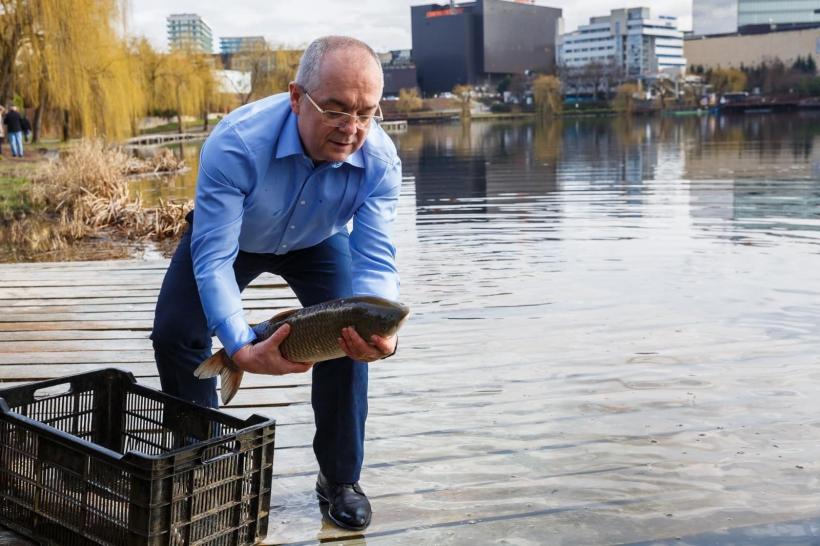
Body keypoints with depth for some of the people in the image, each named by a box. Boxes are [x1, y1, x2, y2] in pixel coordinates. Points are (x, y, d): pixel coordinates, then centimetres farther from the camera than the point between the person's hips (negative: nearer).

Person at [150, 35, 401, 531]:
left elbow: (376, 260, -33)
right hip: (232, 236, -1)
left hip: (316, 242, 1)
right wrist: (243, 348, -55)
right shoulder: (236, 142, -42)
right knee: (175, 334, -11)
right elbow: (213, 258, -42)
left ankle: (340, 479, 3)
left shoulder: (381, 160, -33)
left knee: (350, 332, -17)